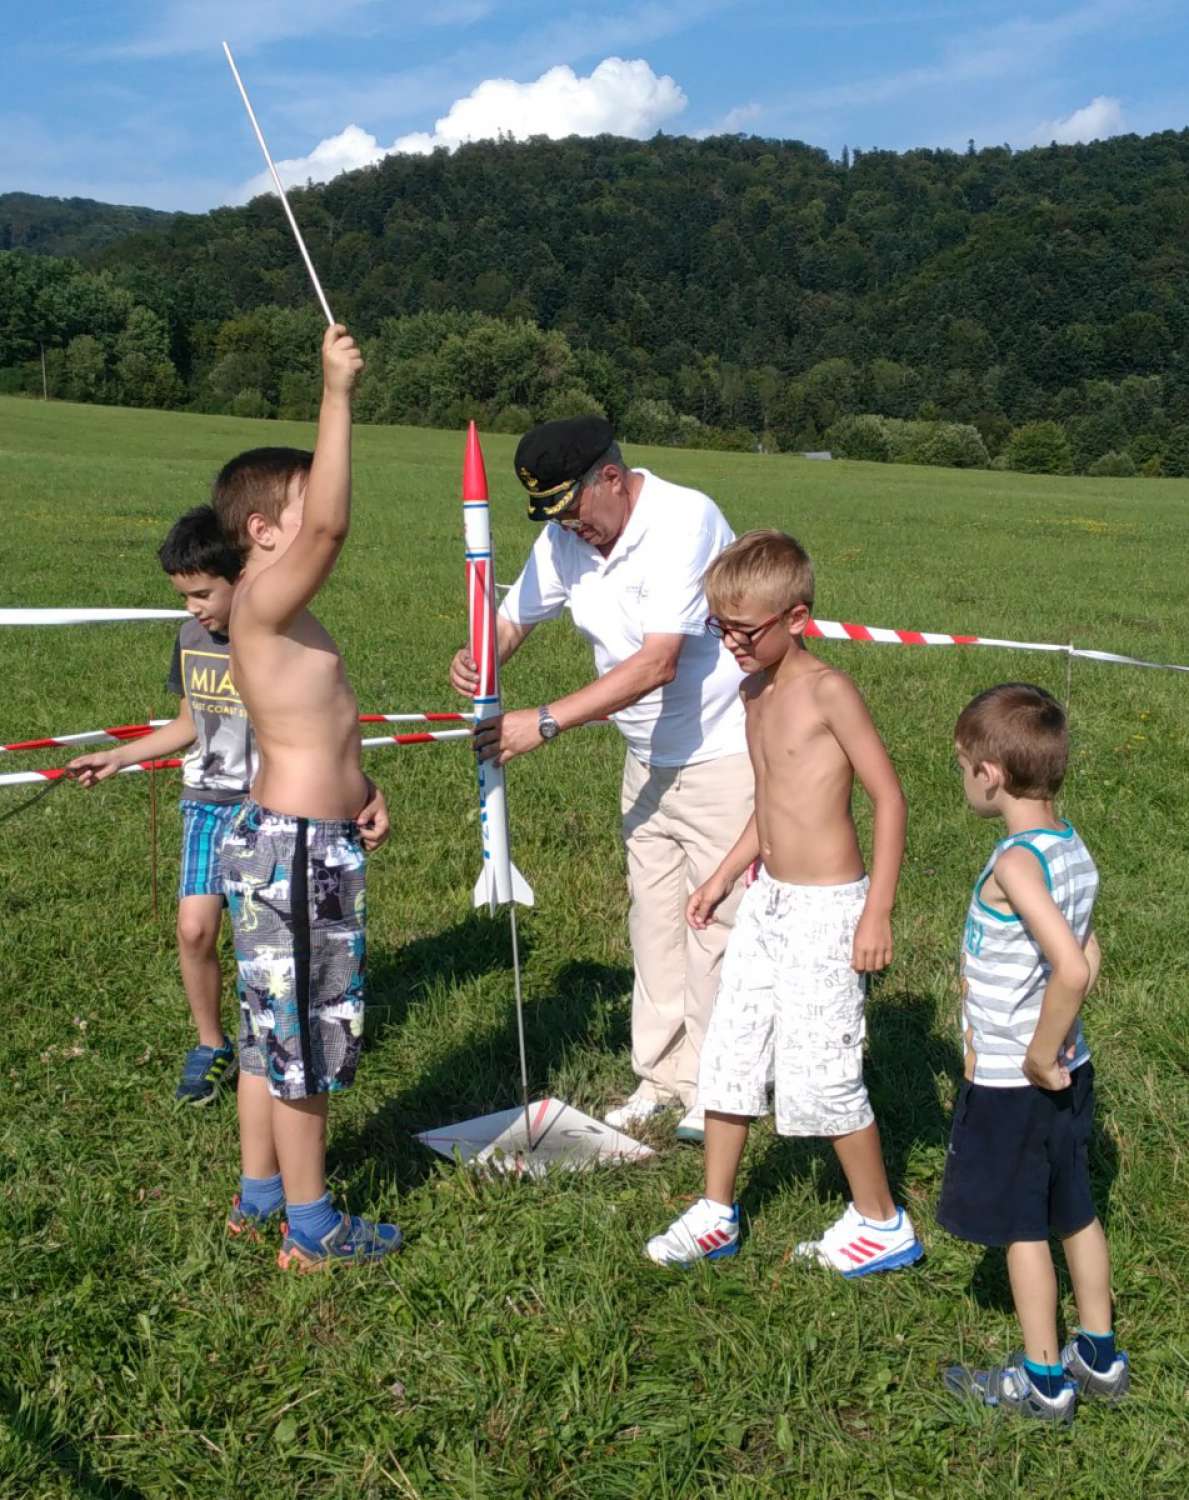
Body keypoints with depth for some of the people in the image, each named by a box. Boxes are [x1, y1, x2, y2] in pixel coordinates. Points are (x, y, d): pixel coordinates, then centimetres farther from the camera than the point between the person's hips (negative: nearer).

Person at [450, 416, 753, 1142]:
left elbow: (657, 664, -33)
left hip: (724, 751, -7)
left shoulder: (684, 520, -26)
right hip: (650, 758, 8)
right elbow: (515, 619, 7)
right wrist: (476, 658, -18)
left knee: (715, 920, -1)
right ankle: (662, 1076, 27)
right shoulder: (567, 539, -1)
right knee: (653, 917, 13)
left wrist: (546, 723, -34)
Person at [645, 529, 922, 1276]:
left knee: (821, 1072, -1)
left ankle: (882, 1223, 19)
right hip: (768, 901, 8)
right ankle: (717, 1213, 26)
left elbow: (889, 796, -16)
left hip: (827, 908, -8)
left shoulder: (827, 690, -15)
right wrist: (725, 876, 21)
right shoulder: (756, 691, 9)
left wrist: (878, 911, -18)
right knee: (730, 1052, 12)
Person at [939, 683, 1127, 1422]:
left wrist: (1038, 1059, -23)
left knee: (1021, 1226, 8)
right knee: (1075, 1211, 21)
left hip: (1012, 1083, -8)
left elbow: (1070, 971, -36)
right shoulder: (1073, 849, 0)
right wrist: (1055, 1039, 8)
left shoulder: (1016, 863, -26)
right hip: (1067, 1073, 8)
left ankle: (1043, 1380, 22)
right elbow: (1088, 958, 8)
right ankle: (1098, 1355, 36)